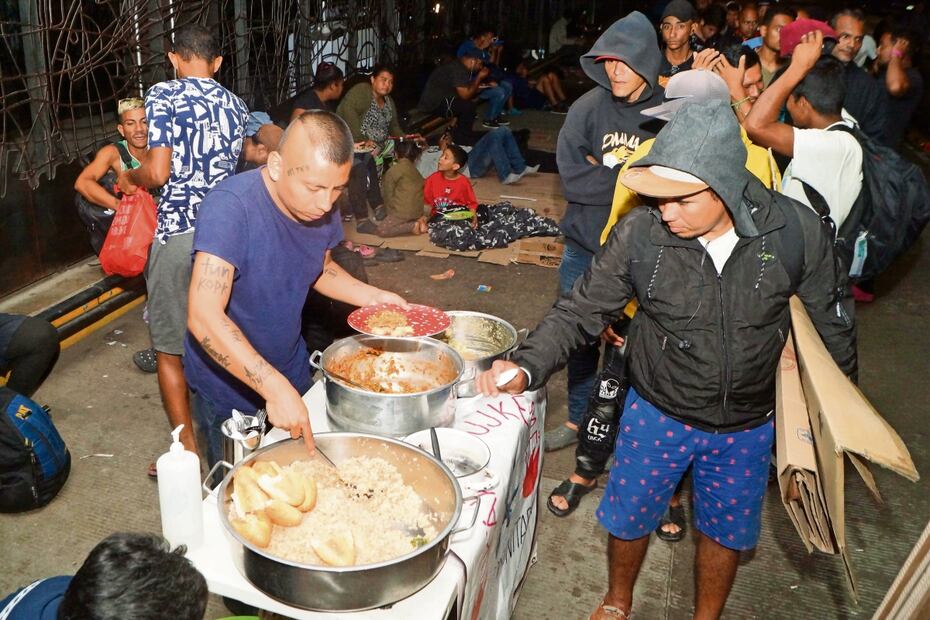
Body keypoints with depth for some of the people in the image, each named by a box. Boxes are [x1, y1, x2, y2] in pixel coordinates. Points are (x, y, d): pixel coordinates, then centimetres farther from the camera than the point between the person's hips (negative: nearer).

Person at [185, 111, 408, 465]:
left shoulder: (321, 205, -10)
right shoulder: (230, 206, -31)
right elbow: (204, 318, -37)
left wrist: (372, 297, -9)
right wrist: (275, 387, -43)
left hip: (291, 372, 6)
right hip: (228, 385, -5)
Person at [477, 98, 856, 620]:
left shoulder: (798, 231, -21)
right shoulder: (640, 234, -24)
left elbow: (831, 326, -5)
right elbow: (582, 312, -15)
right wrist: (527, 367, -32)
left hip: (747, 425, 1)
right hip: (658, 414, 0)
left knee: (727, 531, 21)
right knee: (629, 517, 18)